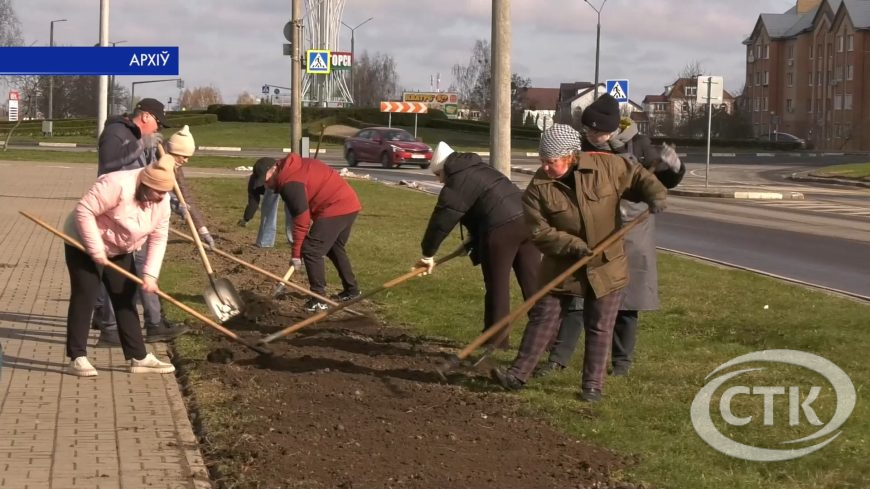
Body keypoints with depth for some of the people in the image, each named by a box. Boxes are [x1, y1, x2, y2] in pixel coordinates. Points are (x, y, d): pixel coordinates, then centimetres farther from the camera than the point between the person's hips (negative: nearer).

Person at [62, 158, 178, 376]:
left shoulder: (162, 201, -9)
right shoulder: (117, 185, -33)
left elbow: (158, 239, -6)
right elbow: (84, 211, -32)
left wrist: (150, 274, -16)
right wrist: (96, 250, -30)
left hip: (119, 251, 7)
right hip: (84, 244, -7)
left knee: (126, 299, 6)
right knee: (84, 297, -9)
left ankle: (138, 357, 9)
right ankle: (77, 358, -5)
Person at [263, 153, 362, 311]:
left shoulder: (290, 183, -13)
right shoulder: (297, 166, 16)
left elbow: (301, 219, -15)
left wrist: (296, 254, -9)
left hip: (335, 209, -10)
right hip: (349, 203, 10)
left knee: (311, 251, -7)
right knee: (335, 248, 26)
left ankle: (318, 299, -7)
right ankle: (351, 289, 36)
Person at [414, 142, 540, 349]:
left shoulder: (457, 183, -3)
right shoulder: (479, 169, 25)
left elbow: (442, 220, -3)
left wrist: (428, 253, 5)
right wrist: (473, 241, 32)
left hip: (502, 228, -8)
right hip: (526, 220, 8)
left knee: (497, 286, 4)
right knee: (533, 282, 10)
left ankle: (497, 338, 11)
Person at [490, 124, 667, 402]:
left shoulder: (607, 166, -12)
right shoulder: (538, 188, -13)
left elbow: (637, 177, 3)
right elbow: (540, 232, -16)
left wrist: (655, 194, -16)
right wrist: (574, 246, -26)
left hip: (606, 268, 0)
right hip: (561, 269, 0)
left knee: (599, 328, 6)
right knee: (542, 319, 5)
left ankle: (592, 385, 16)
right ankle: (518, 375, 13)